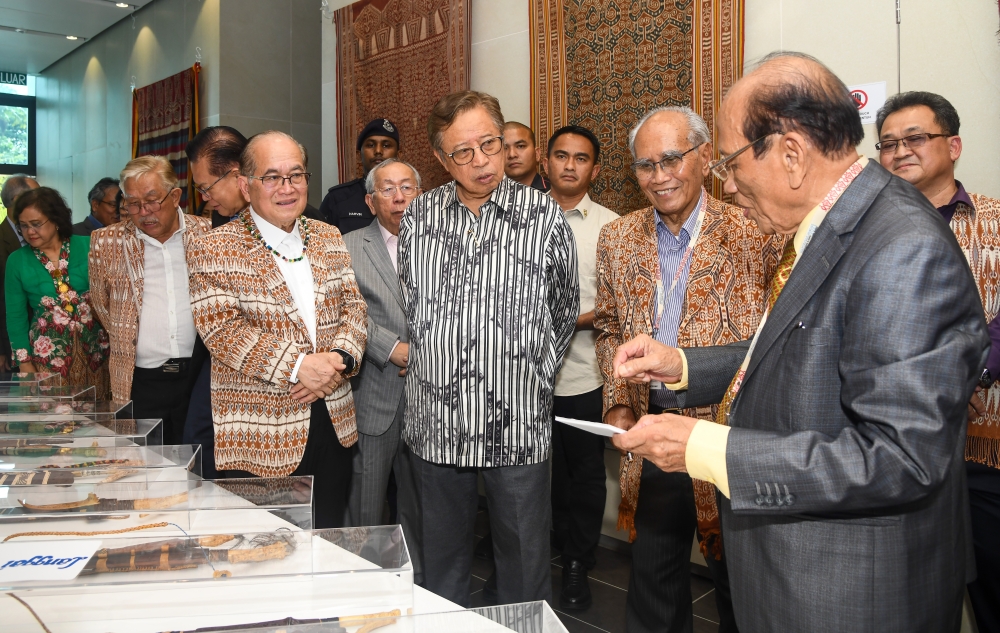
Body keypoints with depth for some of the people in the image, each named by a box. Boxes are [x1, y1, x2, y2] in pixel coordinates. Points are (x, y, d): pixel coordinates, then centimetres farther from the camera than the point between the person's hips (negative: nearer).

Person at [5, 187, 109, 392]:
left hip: (96, 348, 0)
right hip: (48, 354, 0)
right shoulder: (17, 261, 2)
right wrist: (25, 362, 0)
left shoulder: (88, 246, -1)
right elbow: (16, 316, 5)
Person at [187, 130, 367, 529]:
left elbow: (352, 305, 6)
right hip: (259, 436, -5)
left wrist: (341, 358, -14)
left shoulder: (328, 239, 11)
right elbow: (222, 330, -16)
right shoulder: (215, 252, -7)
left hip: (334, 423, 5)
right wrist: (297, 366, -23)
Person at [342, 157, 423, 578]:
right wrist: (393, 348, -15)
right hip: (372, 398, -2)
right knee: (365, 512, 5)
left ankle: (419, 586, 27)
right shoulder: (349, 248, 3)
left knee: (420, 507, 12)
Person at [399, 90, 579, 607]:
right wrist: (428, 362, 12)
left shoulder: (546, 218, -5)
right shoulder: (416, 218, 3)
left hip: (517, 426, -2)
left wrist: (534, 376, 8)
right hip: (435, 422, 3)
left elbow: (565, 312, 7)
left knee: (524, 563, 10)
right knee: (442, 556, 18)